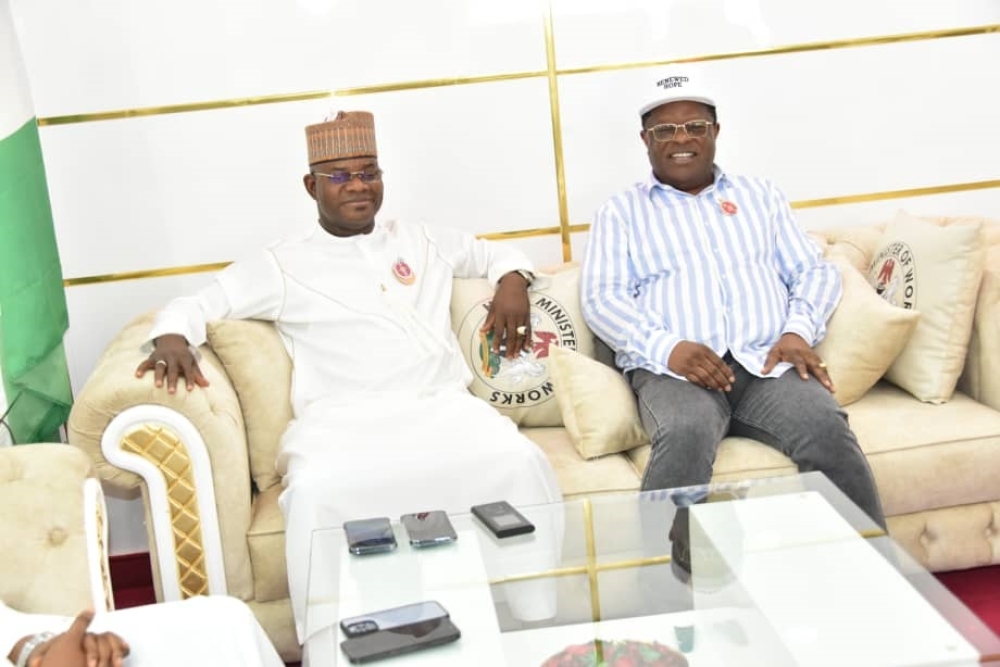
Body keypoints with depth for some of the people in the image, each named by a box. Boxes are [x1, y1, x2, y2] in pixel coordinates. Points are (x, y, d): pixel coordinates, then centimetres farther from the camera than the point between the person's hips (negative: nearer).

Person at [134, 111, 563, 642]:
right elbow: (196, 304, 13)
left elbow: (494, 252, 33)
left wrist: (513, 282, 10)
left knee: (519, 460, -27)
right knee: (316, 491, -35)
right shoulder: (283, 264, 11)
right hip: (343, 419, -2)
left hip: (441, 405, 3)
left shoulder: (422, 240, 21)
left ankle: (542, 614, -11)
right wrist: (172, 338, -10)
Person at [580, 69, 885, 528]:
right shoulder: (620, 212, 15)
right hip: (671, 370, -2)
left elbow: (815, 271, 18)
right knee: (685, 436, -36)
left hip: (769, 363, 2)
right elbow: (601, 298, 2)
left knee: (828, 429, -28)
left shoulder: (760, 194, 24)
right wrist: (668, 347, -17)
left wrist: (798, 331, -5)